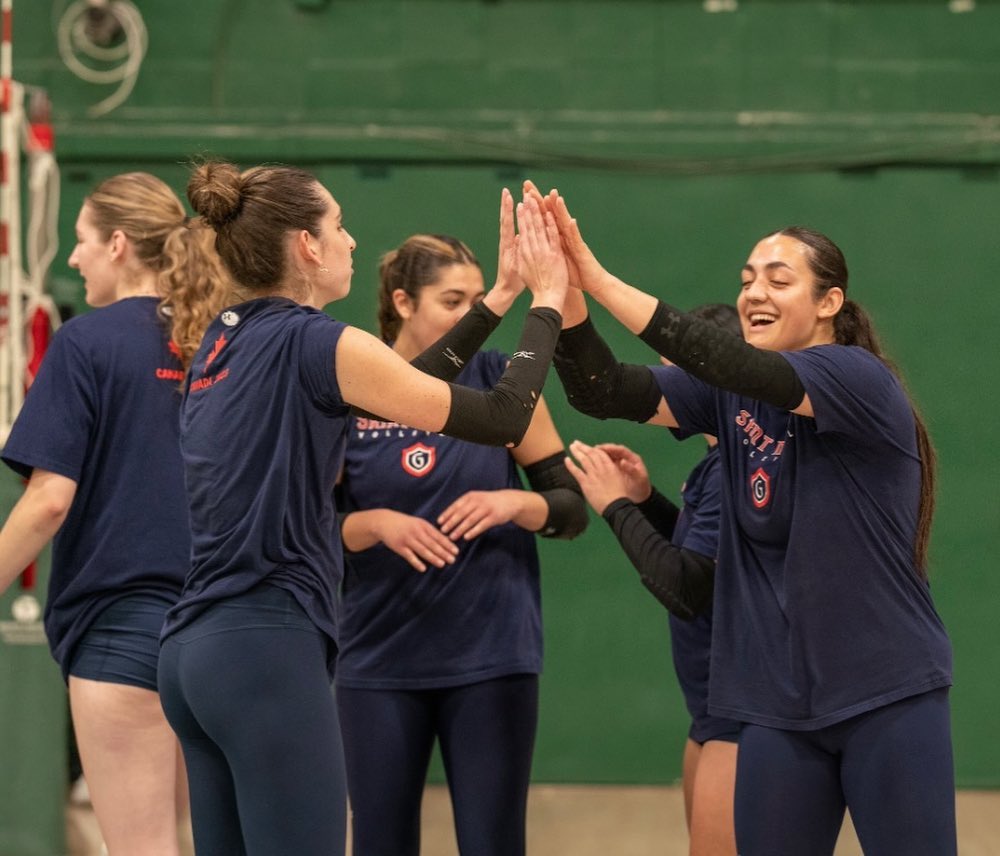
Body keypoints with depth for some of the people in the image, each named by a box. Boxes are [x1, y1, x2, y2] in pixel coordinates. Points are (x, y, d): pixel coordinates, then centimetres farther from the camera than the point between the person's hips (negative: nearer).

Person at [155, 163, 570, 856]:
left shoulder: (225, 340, 14)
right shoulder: (315, 344, -10)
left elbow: (406, 385, 21)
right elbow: (501, 419, -7)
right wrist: (546, 304, 7)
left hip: (194, 646, 9)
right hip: (270, 647, -9)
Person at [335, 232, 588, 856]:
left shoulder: (500, 383, 1)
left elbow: (574, 506, 3)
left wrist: (515, 504, -17)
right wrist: (375, 524, -18)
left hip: (491, 657, 0)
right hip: (380, 663, 0)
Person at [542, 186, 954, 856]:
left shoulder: (860, 379, -11)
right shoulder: (730, 396, 6)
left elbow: (742, 368, -27)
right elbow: (606, 392, -5)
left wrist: (601, 280, -31)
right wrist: (568, 293, -24)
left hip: (889, 696, -5)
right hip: (782, 702, 5)